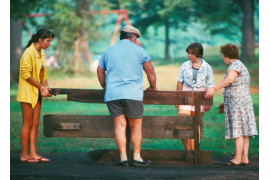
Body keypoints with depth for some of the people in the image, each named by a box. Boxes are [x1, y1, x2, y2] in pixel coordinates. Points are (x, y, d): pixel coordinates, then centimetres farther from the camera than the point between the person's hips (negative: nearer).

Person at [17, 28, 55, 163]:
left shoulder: (41, 53, 13)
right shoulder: (29, 53, -14)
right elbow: (26, 74, -19)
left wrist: (46, 87, 3)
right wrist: (41, 87, -15)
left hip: (37, 93, 8)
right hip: (27, 93, -8)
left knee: (35, 123, 6)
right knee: (28, 124, -5)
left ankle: (33, 153, 8)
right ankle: (24, 155, 1)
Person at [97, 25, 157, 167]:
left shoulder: (109, 51, 17)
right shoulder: (138, 50, 6)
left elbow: (100, 70, 22)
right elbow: (150, 71, 9)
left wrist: (105, 86, 36)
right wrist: (153, 87, 24)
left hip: (112, 94, 3)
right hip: (132, 94, -3)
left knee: (119, 125, 0)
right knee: (136, 126, 4)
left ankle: (123, 157, -6)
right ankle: (137, 157, 0)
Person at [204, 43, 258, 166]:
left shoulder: (236, 65, -10)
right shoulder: (240, 66, 21)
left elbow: (230, 79, -28)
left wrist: (214, 88, -30)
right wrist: (225, 103, 27)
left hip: (237, 104, -10)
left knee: (238, 131, -9)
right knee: (243, 131, 6)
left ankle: (237, 159, -10)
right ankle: (244, 158, 6)